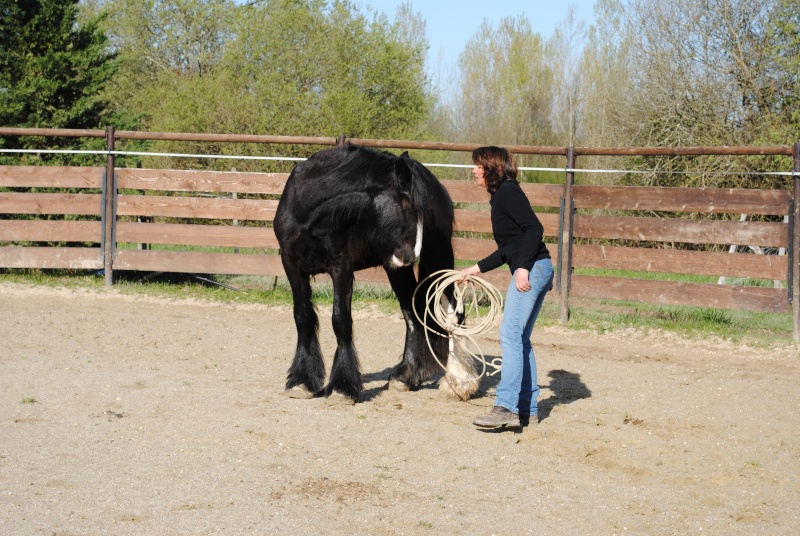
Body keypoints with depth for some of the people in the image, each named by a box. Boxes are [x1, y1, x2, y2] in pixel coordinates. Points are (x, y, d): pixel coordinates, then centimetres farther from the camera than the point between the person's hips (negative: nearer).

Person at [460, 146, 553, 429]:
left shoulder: (508, 191, -7)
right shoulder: (500, 196, 22)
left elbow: (534, 228, -19)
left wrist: (523, 267, -25)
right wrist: (477, 268, 28)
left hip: (532, 268, -10)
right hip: (536, 270, 10)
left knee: (511, 334, -14)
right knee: (520, 339, 13)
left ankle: (506, 408, -20)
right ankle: (528, 408, 16)